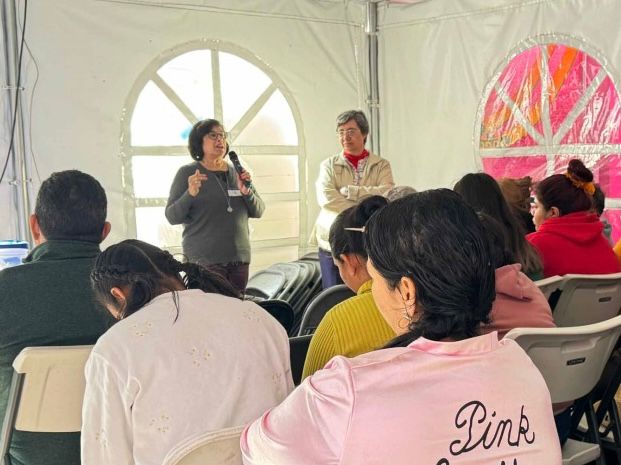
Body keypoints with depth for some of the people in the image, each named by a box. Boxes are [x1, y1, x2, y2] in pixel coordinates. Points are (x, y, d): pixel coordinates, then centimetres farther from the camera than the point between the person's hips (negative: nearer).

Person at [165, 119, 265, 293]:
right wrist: (190, 194, -22)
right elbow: (172, 217, -5)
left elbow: (258, 211, 10)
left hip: (240, 258, 4)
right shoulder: (187, 173, -1)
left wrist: (247, 192, -10)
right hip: (204, 260, -4)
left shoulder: (237, 172, 11)